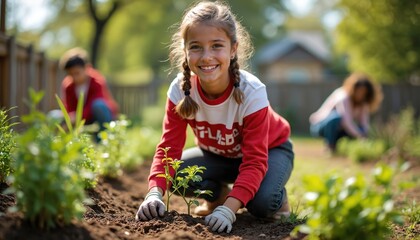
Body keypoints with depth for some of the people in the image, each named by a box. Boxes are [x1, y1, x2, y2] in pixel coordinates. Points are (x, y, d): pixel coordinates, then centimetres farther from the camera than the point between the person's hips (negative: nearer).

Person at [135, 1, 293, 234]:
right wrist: (155, 193, -41)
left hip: (269, 150, -4)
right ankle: (217, 194, 7)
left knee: (262, 202, -34)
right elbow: (169, 148, -22)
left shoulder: (251, 92, -35)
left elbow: (254, 162, -37)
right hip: (218, 154, 4)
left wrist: (228, 209, -49)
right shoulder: (181, 89, -25)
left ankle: (278, 197, 3)